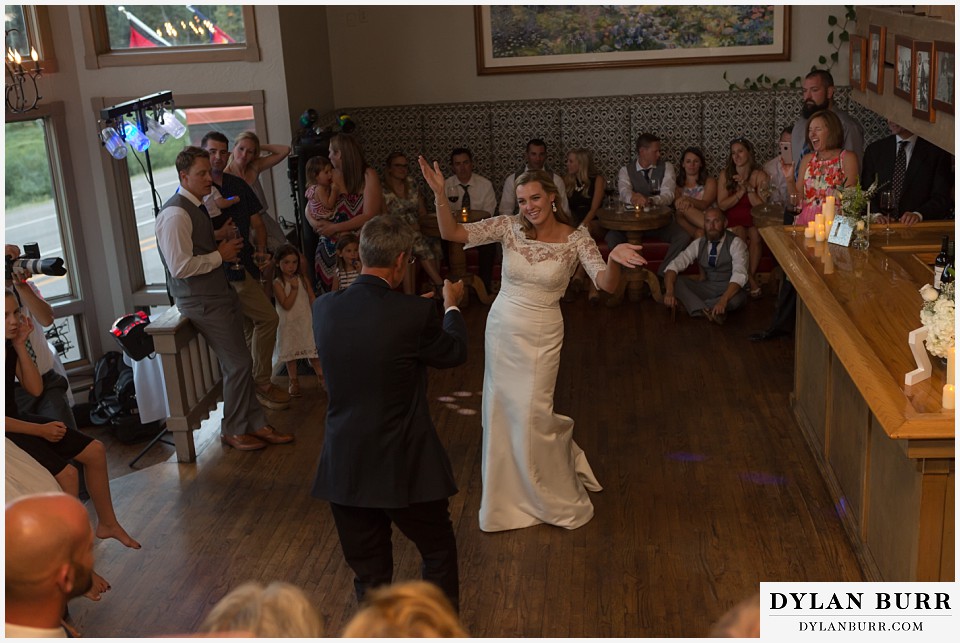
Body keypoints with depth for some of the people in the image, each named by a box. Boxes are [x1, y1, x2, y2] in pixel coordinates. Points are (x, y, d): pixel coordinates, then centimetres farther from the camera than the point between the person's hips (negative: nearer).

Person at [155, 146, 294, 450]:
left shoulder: (197, 207, 13)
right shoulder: (176, 214, -18)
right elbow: (181, 267, -24)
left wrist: (223, 244, 9)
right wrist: (220, 255, -15)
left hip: (218, 293, 10)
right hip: (201, 301, -10)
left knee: (238, 363, 12)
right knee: (238, 363, -5)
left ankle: (255, 424, 20)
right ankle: (233, 431, 11)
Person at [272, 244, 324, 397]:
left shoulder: (302, 279, 3)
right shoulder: (278, 283, -9)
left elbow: (312, 299, 7)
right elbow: (286, 305, -17)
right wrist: (294, 288, -21)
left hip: (307, 321, 2)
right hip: (289, 324, -2)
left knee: (313, 351, 4)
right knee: (291, 353, 7)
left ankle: (321, 377, 16)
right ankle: (294, 382, 19)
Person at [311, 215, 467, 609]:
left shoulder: (324, 308, -5)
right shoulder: (415, 314, -18)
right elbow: (454, 353, 2)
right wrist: (451, 306, 21)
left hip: (344, 468, 4)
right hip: (405, 467, -3)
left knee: (368, 577, 18)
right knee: (438, 551, 22)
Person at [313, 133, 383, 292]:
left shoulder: (368, 175, -7)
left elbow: (369, 216, -13)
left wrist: (335, 228, -15)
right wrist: (319, 225, -15)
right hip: (332, 245, 4)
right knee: (331, 291, -1)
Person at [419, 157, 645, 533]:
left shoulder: (576, 239, -12)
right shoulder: (509, 227, -6)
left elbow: (606, 285, -24)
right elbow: (451, 233, -13)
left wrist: (614, 261, -46)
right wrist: (440, 195, -28)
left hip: (541, 337, -3)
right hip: (501, 329, 4)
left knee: (531, 416, 2)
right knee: (501, 411, 14)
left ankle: (558, 498, 29)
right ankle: (510, 491, 38)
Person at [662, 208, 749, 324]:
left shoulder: (735, 243, -12)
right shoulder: (698, 244, 1)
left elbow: (739, 275, -26)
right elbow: (674, 266, -8)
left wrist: (723, 301, -42)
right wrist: (669, 292, -29)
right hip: (706, 288, 4)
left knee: (737, 299, -39)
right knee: (675, 281, -18)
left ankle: (694, 306, -23)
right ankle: (706, 310, -33)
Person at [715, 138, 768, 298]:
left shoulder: (759, 175, -1)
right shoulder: (725, 174, 2)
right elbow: (722, 205, -3)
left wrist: (749, 187, -18)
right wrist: (742, 191, -12)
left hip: (753, 220, 0)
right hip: (732, 221, 0)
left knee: (756, 235, -33)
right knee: (739, 234, -32)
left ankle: (751, 276, -16)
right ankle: (751, 280, -18)